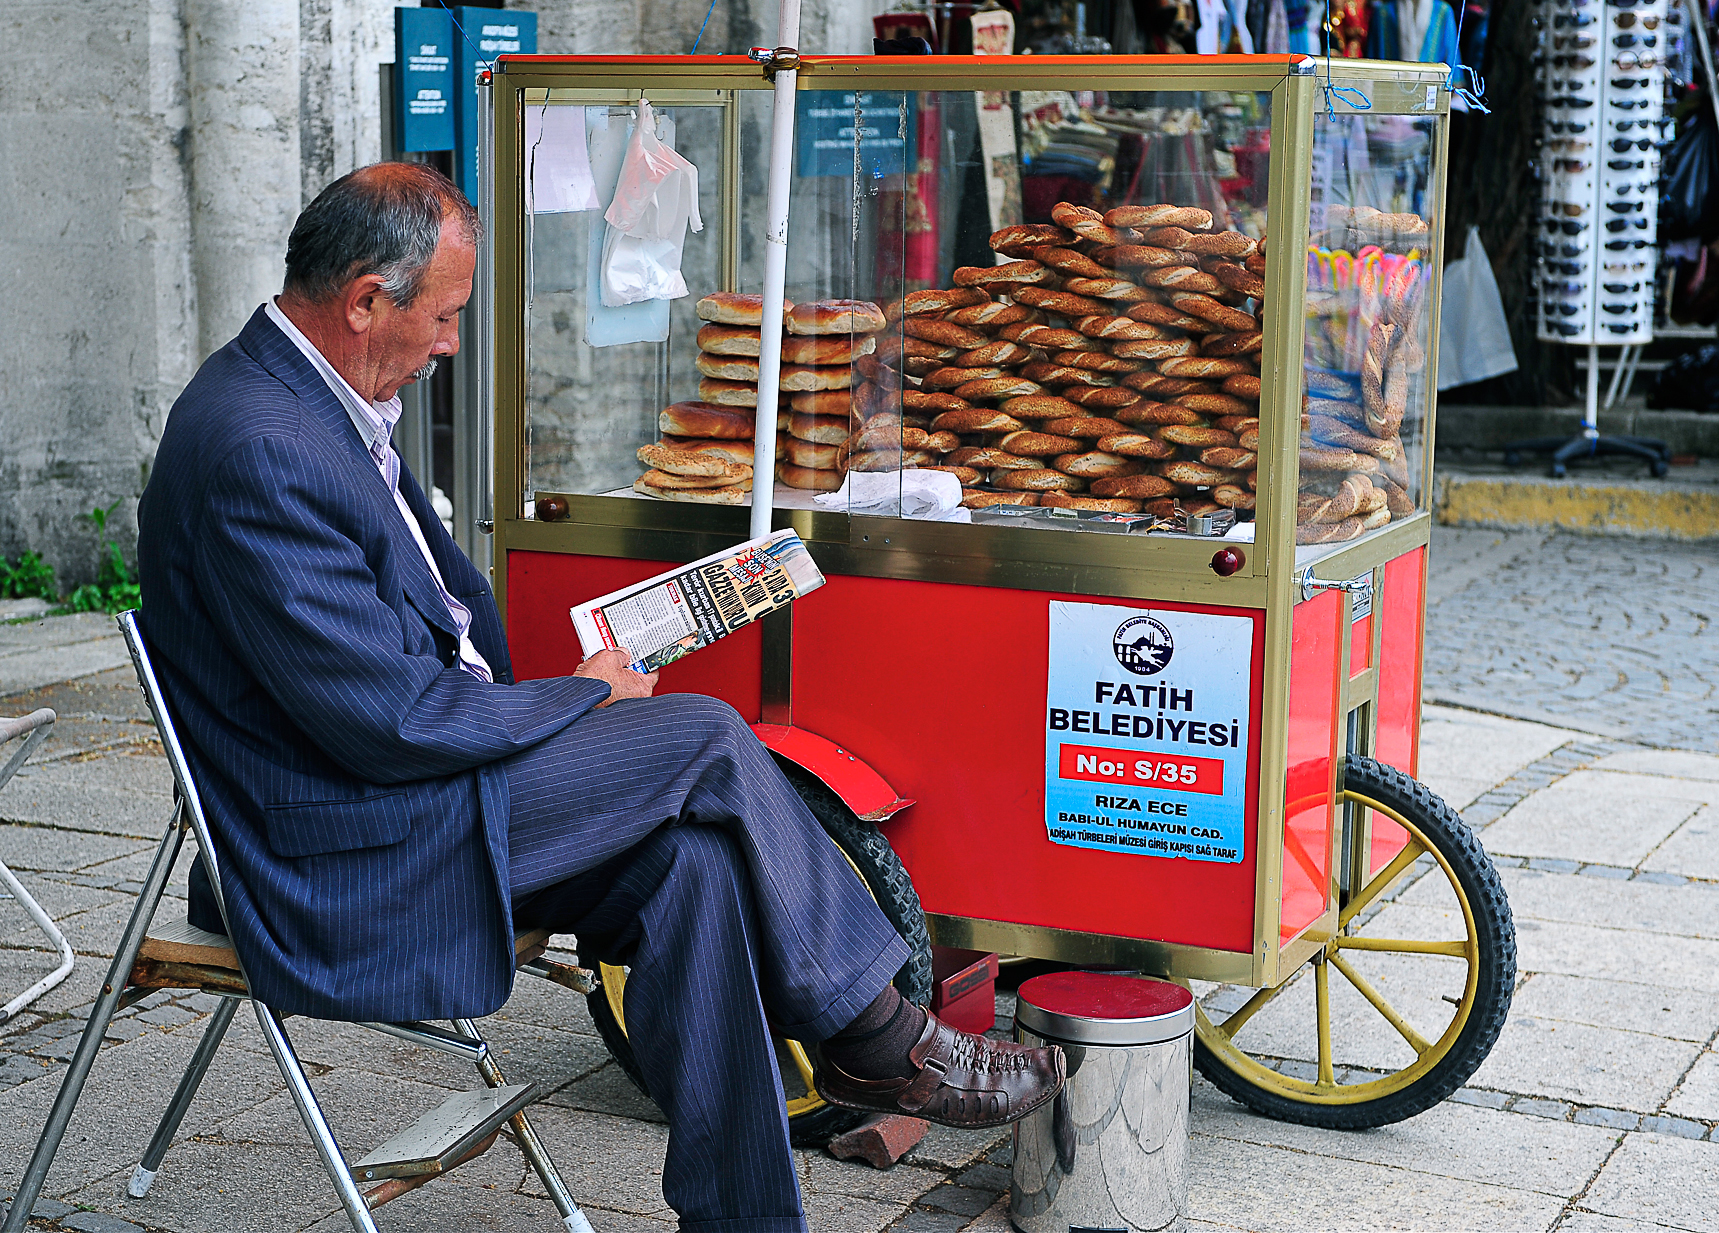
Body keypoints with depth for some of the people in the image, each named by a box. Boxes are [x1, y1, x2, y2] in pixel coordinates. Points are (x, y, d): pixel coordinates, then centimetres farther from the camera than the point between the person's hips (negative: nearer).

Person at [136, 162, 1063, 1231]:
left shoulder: (305, 398, 10)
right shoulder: (256, 450, -24)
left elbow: (441, 606, 19)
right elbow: (389, 722, -25)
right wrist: (584, 697, -10)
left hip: (398, 782, 10)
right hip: (349, 855, -10)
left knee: (694, 862, -8)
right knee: (707, 738, -12)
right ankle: (878, 1042, 3)